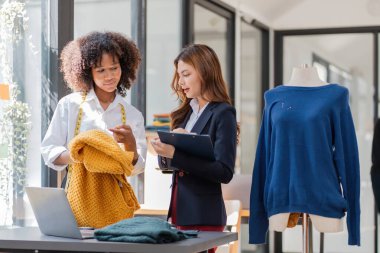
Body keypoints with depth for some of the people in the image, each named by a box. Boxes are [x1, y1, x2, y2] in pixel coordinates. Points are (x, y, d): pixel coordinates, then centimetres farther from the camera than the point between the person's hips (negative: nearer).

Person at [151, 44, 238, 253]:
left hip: (203, 216, -6)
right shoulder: (186, 112, 11)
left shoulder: (222, 114, -9)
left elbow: (224, 172, -17)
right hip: (179, 212, 6)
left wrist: (175, 154, -22)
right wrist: (165, 146, -9)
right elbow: (165, 163, 13)